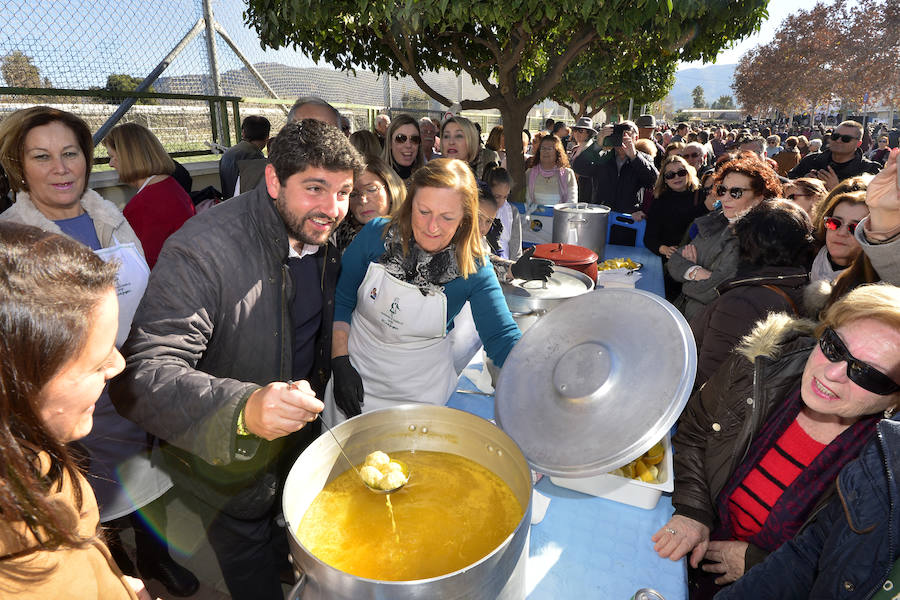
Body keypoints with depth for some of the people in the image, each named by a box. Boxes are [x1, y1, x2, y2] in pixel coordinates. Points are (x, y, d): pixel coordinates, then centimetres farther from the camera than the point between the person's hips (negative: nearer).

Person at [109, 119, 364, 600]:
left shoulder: (321, 239, -9)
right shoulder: (201, 252, -34)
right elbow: (139, 375, -39)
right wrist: (242, 408, -54)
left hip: (298, 431, 7)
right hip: (225, 457, -6)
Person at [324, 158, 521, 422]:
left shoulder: (473, 269, -17)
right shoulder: (375, 235, -14)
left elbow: (501, 338, -21)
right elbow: (340, 300, -3)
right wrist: (341, 364, -8)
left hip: (422, 390, -1)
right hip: (357, 380, 1)